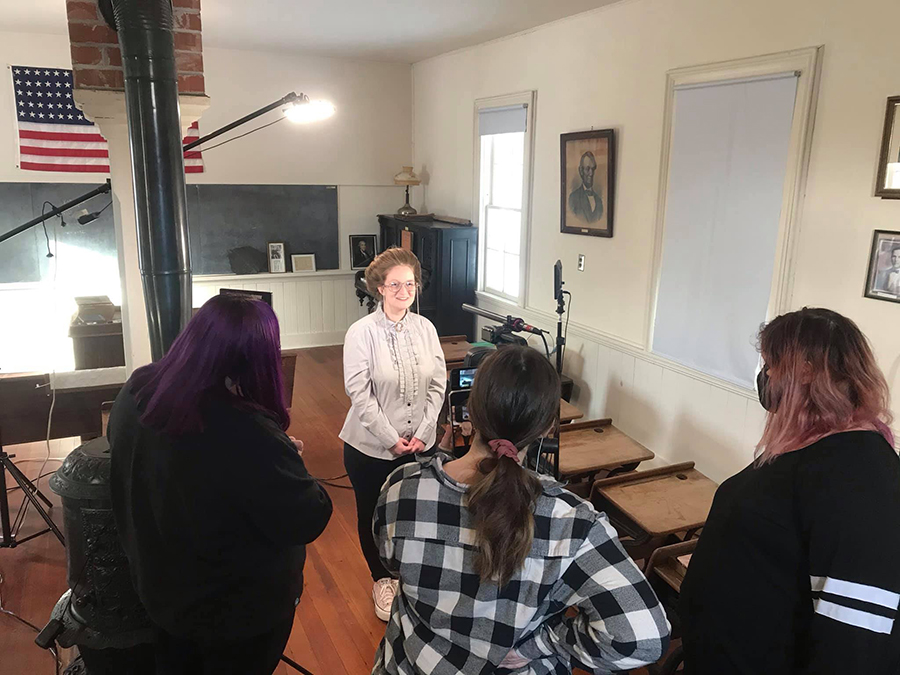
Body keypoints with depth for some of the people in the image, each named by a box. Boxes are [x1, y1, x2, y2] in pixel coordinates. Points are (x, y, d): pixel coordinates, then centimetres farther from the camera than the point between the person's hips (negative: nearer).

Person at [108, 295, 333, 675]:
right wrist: (285, 460, -9)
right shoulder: (247, 436, -39)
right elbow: (307, 522, -26)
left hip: (160, 586, 6)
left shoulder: (136, 391, -15)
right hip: (241, 608, -6)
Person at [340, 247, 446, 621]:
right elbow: (360, 394, -15)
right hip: (371, 446, -2)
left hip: (419, 445, 3)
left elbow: (438, 384, 1)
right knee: (373, 515, 14)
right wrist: (392, 439, -15)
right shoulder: (362, 332, -13)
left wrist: (423, 432, -7)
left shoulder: (425, 328, -1)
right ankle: (382, 581, 39)